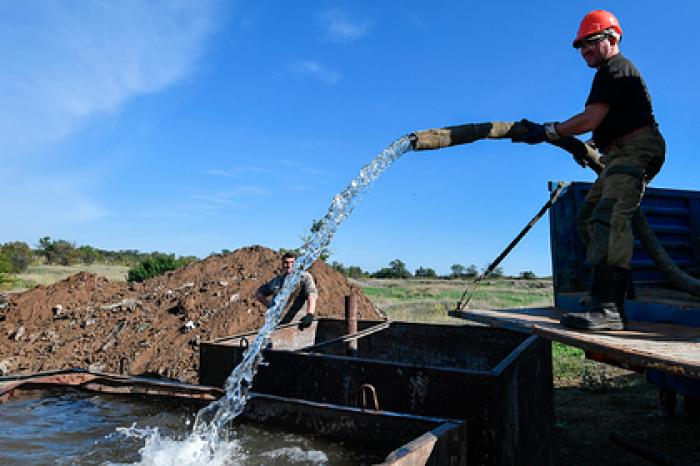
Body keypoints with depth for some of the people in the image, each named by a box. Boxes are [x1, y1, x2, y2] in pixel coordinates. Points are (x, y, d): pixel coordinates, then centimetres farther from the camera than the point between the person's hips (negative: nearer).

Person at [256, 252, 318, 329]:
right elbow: (259, 293, 28)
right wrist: (270, 304, 9)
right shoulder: (276, 280, 16)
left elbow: (312, 295, -14)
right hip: (279, 324, 4)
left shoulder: (305, 277, 2)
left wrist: (310, 315, -32)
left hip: (299, 324, -4)